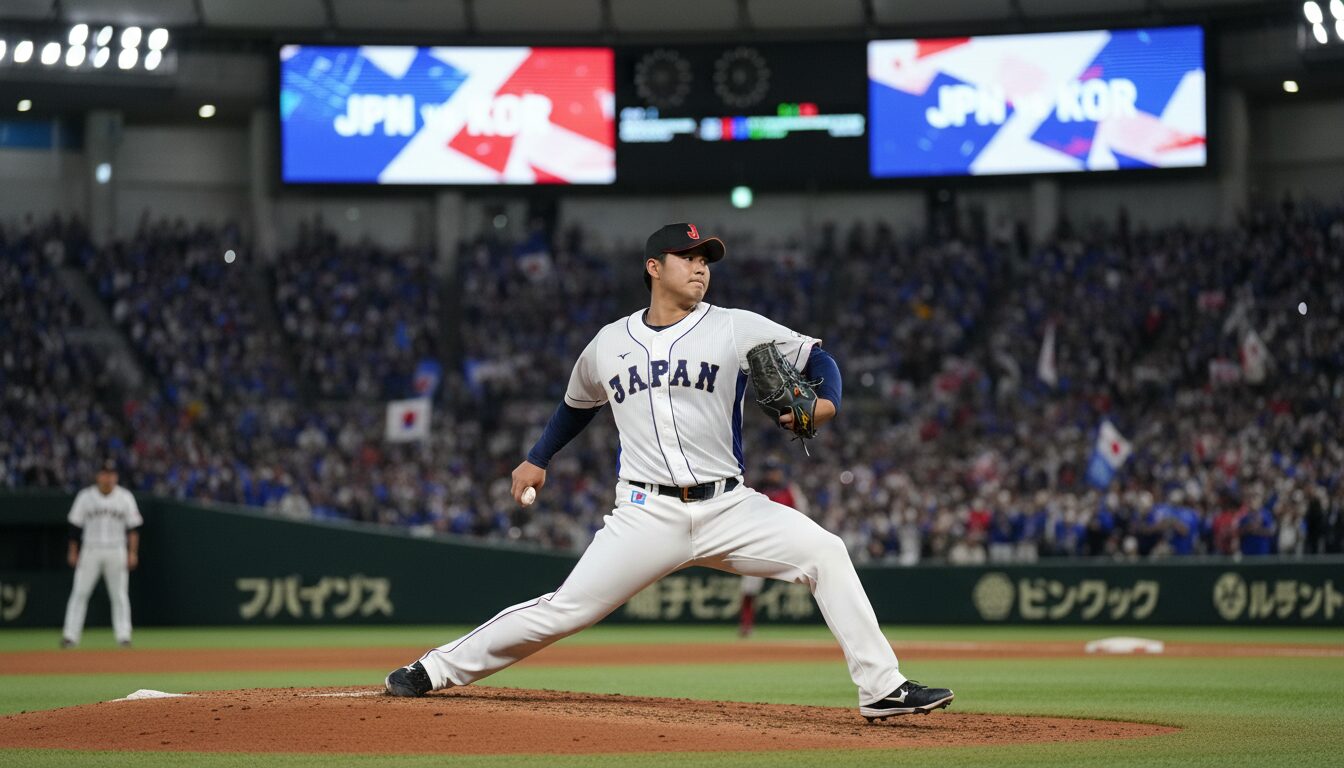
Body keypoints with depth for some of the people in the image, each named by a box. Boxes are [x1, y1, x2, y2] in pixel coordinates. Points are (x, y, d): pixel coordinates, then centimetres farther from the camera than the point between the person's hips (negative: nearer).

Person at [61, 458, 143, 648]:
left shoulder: (125, 497, 3)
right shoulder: (86, 496, 2)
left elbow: (133, 527, 3)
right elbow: (75, 525, 6)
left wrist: (133, 553, -4)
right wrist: (73, 551, 3)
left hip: (116, 552, 0)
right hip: (90, 551, 0)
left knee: (120, 595, 0)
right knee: (80, 592, -4)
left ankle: (123, 636, 4)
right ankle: (70, 636, -2)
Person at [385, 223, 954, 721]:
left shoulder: (737, 329, 2)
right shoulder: (608, 344, 9)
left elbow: (817, 358, 7)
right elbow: (577, 405, 30)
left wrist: (825, 403, -13)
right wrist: (537, 460, 30)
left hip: (727, 507, 0)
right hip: (646, 513, 0)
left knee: (825, 553, -18)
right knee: (565, 609, -8)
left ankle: (881, 689, -14)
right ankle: (436, 670, 6)